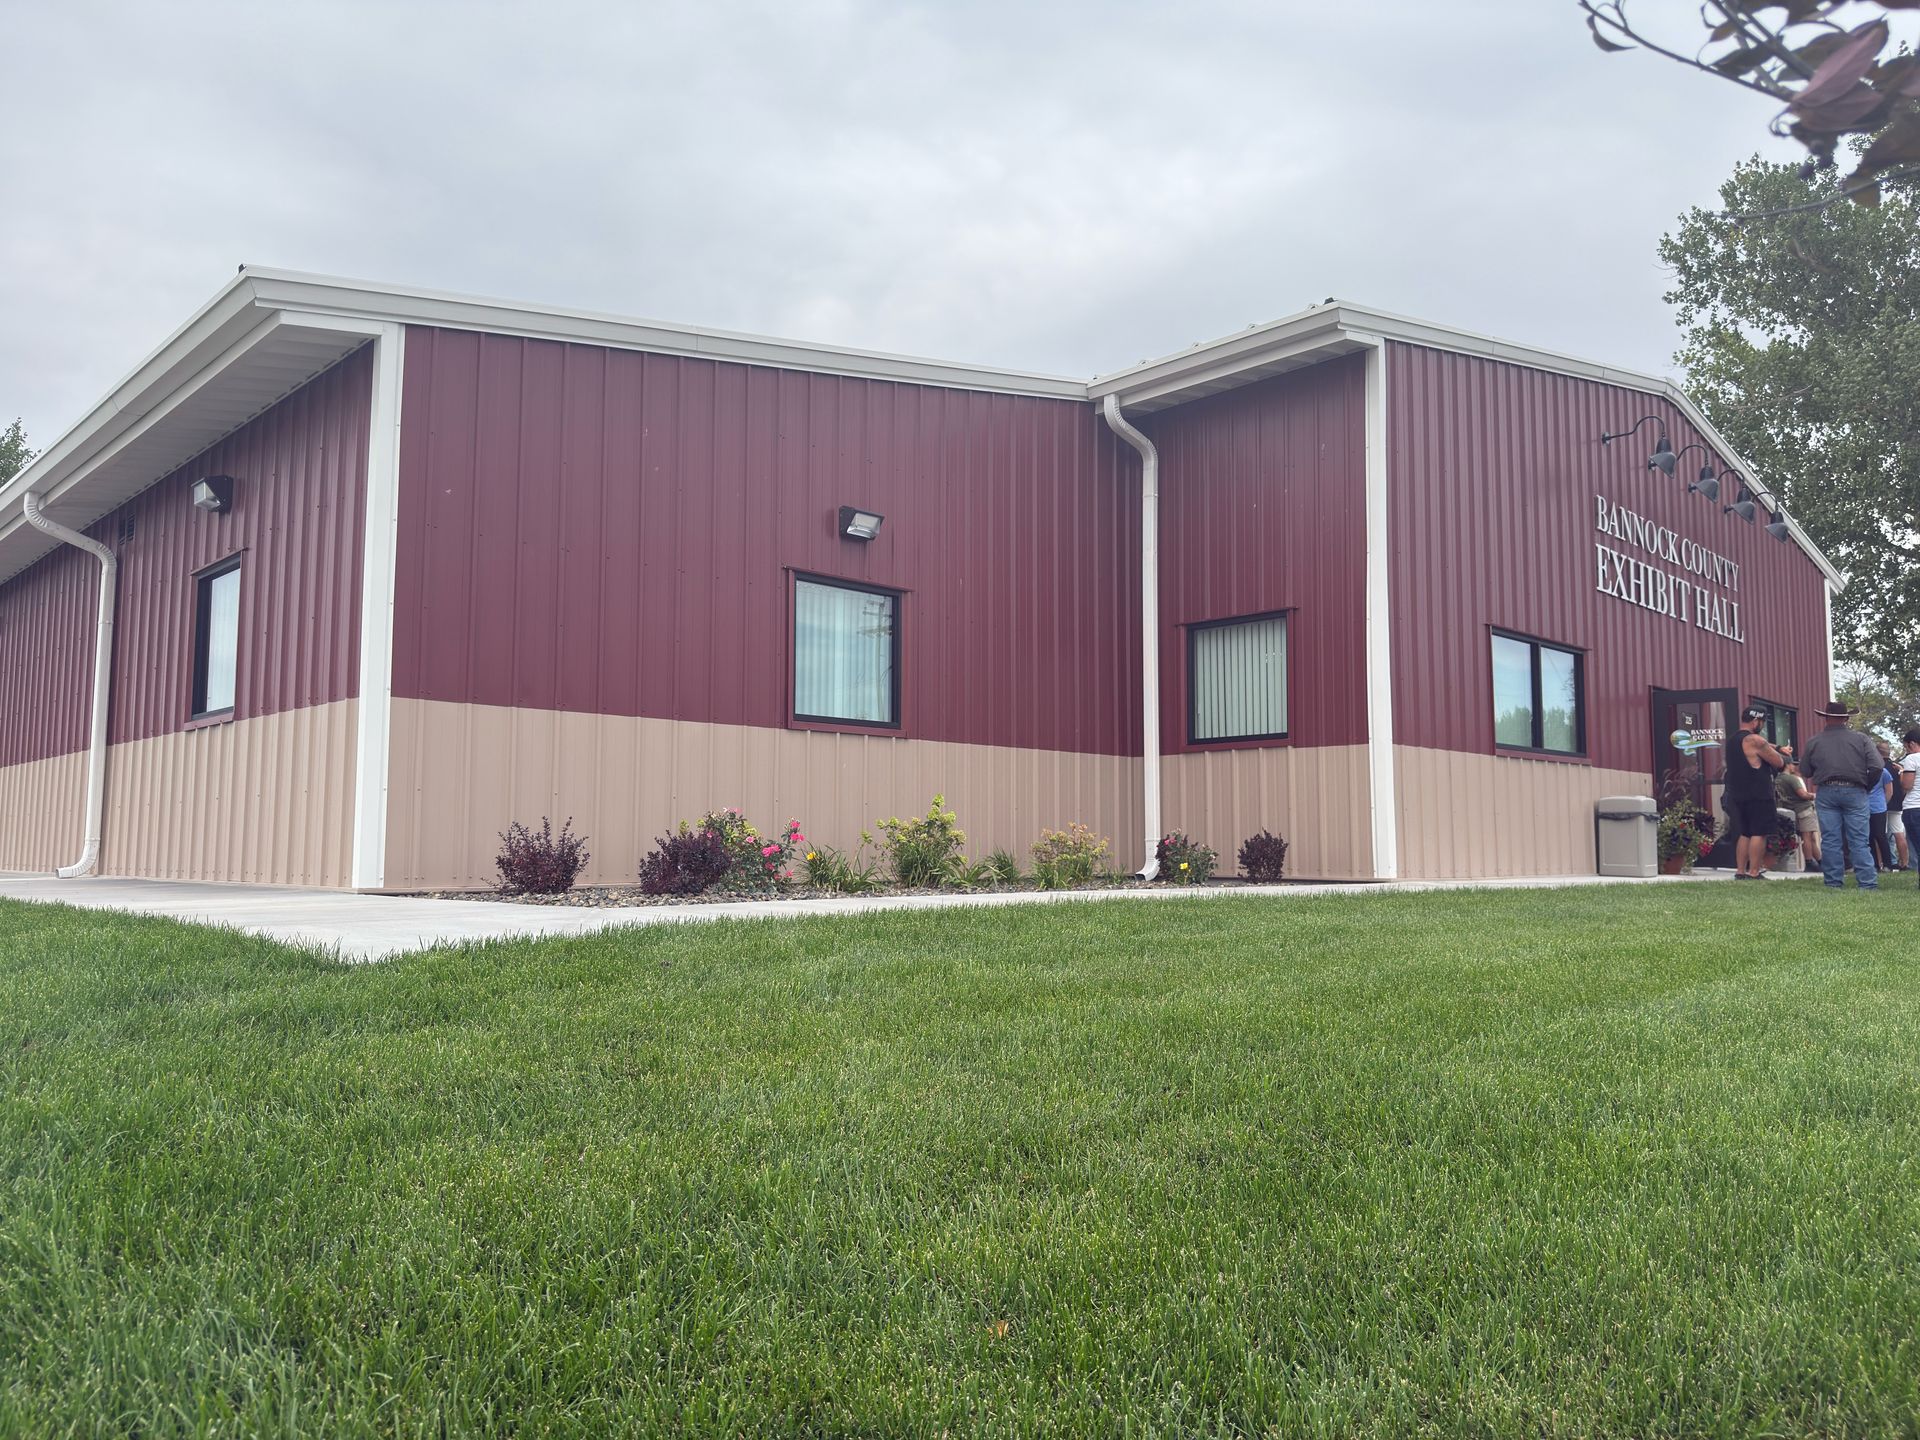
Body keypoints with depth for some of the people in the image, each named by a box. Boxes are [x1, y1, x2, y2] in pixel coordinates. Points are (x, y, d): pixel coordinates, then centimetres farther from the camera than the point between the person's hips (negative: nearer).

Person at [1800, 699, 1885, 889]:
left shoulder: (1814, 742, 3)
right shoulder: (1860, 739, 0)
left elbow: (1805, 773, 8)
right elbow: (1877, 766, -6)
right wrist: (1867, 786, 9)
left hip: (1826, 793, 1)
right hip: (1854, 792, 0)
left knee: (1830, 840, 3)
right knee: (1859, 840, 1)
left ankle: (1834, 883, 3)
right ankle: (1868, 883, -3)